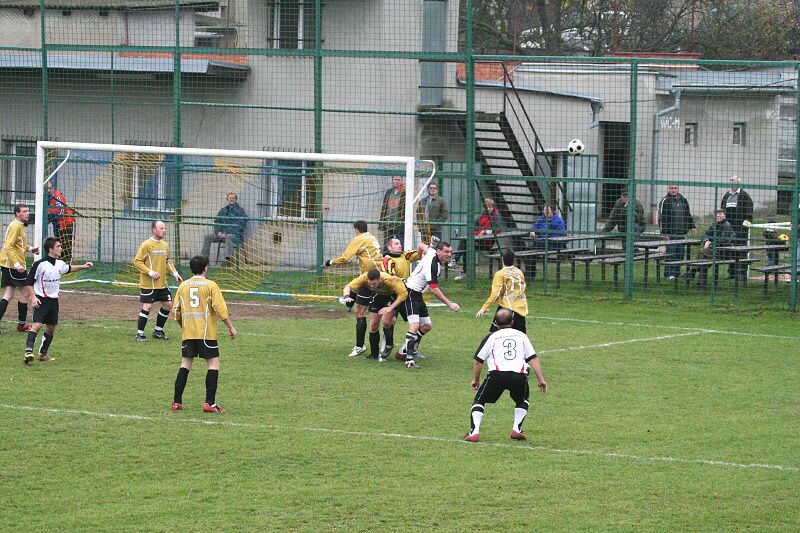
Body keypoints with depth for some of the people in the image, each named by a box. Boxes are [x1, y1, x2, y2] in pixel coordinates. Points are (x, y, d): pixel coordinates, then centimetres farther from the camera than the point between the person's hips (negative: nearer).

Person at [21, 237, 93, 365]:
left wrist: (83, 266, 29)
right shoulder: (40, 264, -14)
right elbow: (28, 282, -9)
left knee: (51, 328, 11)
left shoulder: (60, 264, 6)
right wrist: (33, 297, -18)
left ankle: (43, 354, 25)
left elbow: (69, 268, 31)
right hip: (41, 300, -7)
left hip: (53, 300, 7)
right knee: (37, 325, -21)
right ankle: (28, 352, -29)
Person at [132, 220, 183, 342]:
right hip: (148, 284, -7)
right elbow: (137, 262, -12)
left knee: (168, 304, 8)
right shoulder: (146, 245, -11)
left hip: (162, 283, 7)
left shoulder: (165, 245, 10)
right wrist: (150, 272, -19)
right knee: (147, 306, -9)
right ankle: (140, 333, 1)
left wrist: (174, 272, 8)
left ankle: (158, 330, 23)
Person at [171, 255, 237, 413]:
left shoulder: (183, 286, 9)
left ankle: (177, 401, 8)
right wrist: (231, 327, -3)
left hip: (188, 334, 5)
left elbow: (177, 311, 13)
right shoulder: (210, 285, -4)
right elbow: (220, 308, -11)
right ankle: (210, 403, -9)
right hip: (206, 333, -5)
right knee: (213, 364, 0)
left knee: (185, 364, 11)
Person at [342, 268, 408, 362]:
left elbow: (403, 293, -38)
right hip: (378, 296, 4)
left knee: (386, 322, -22)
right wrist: (346, 296, -50)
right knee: (373, 325, 1)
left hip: (391, 296, -4)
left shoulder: (390, 280, -41)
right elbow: (349, 287, -27)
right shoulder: (364, 278, -31)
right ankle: (374, 354, 16)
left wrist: (391, 308, -41)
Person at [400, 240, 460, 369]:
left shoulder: (431, 251, -1)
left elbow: (421, 245, 22)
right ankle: (409, 360, -28)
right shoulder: (432, 265, -27)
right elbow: (434, 289, -29)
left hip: (417, 295, 10)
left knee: (427, 326, 14)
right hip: (411, 293, -10)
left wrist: (420, 257, 42)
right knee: (415, 325, -23)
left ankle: (404, 350, 25)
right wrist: (450, 304, -27)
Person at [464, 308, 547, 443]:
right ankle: (517, 429, 17)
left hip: (497, 374, -2)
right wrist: (540, 379, 14)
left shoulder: (491, 337, 16)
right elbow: (533, 358, 13)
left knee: (479, 401, 15)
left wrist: (475, 379, 28)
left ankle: (474, 432, -1)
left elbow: (478, 361, 14)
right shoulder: (521, 335, 21)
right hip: (519, 375, 2)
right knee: (522, 401, 31)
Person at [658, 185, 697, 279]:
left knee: (681, 253, 5)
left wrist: (692, 227, 18)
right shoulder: (665, 201, -2)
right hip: (671, 233, -6)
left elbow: (688, 215, 26)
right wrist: (664, 233, -12)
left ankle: (677, 273, 11)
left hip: (682, 233, 6)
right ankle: (669, 274, -4)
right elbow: (661, 218, -6)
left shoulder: (683, 200, 16)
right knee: (671, 253, -8)